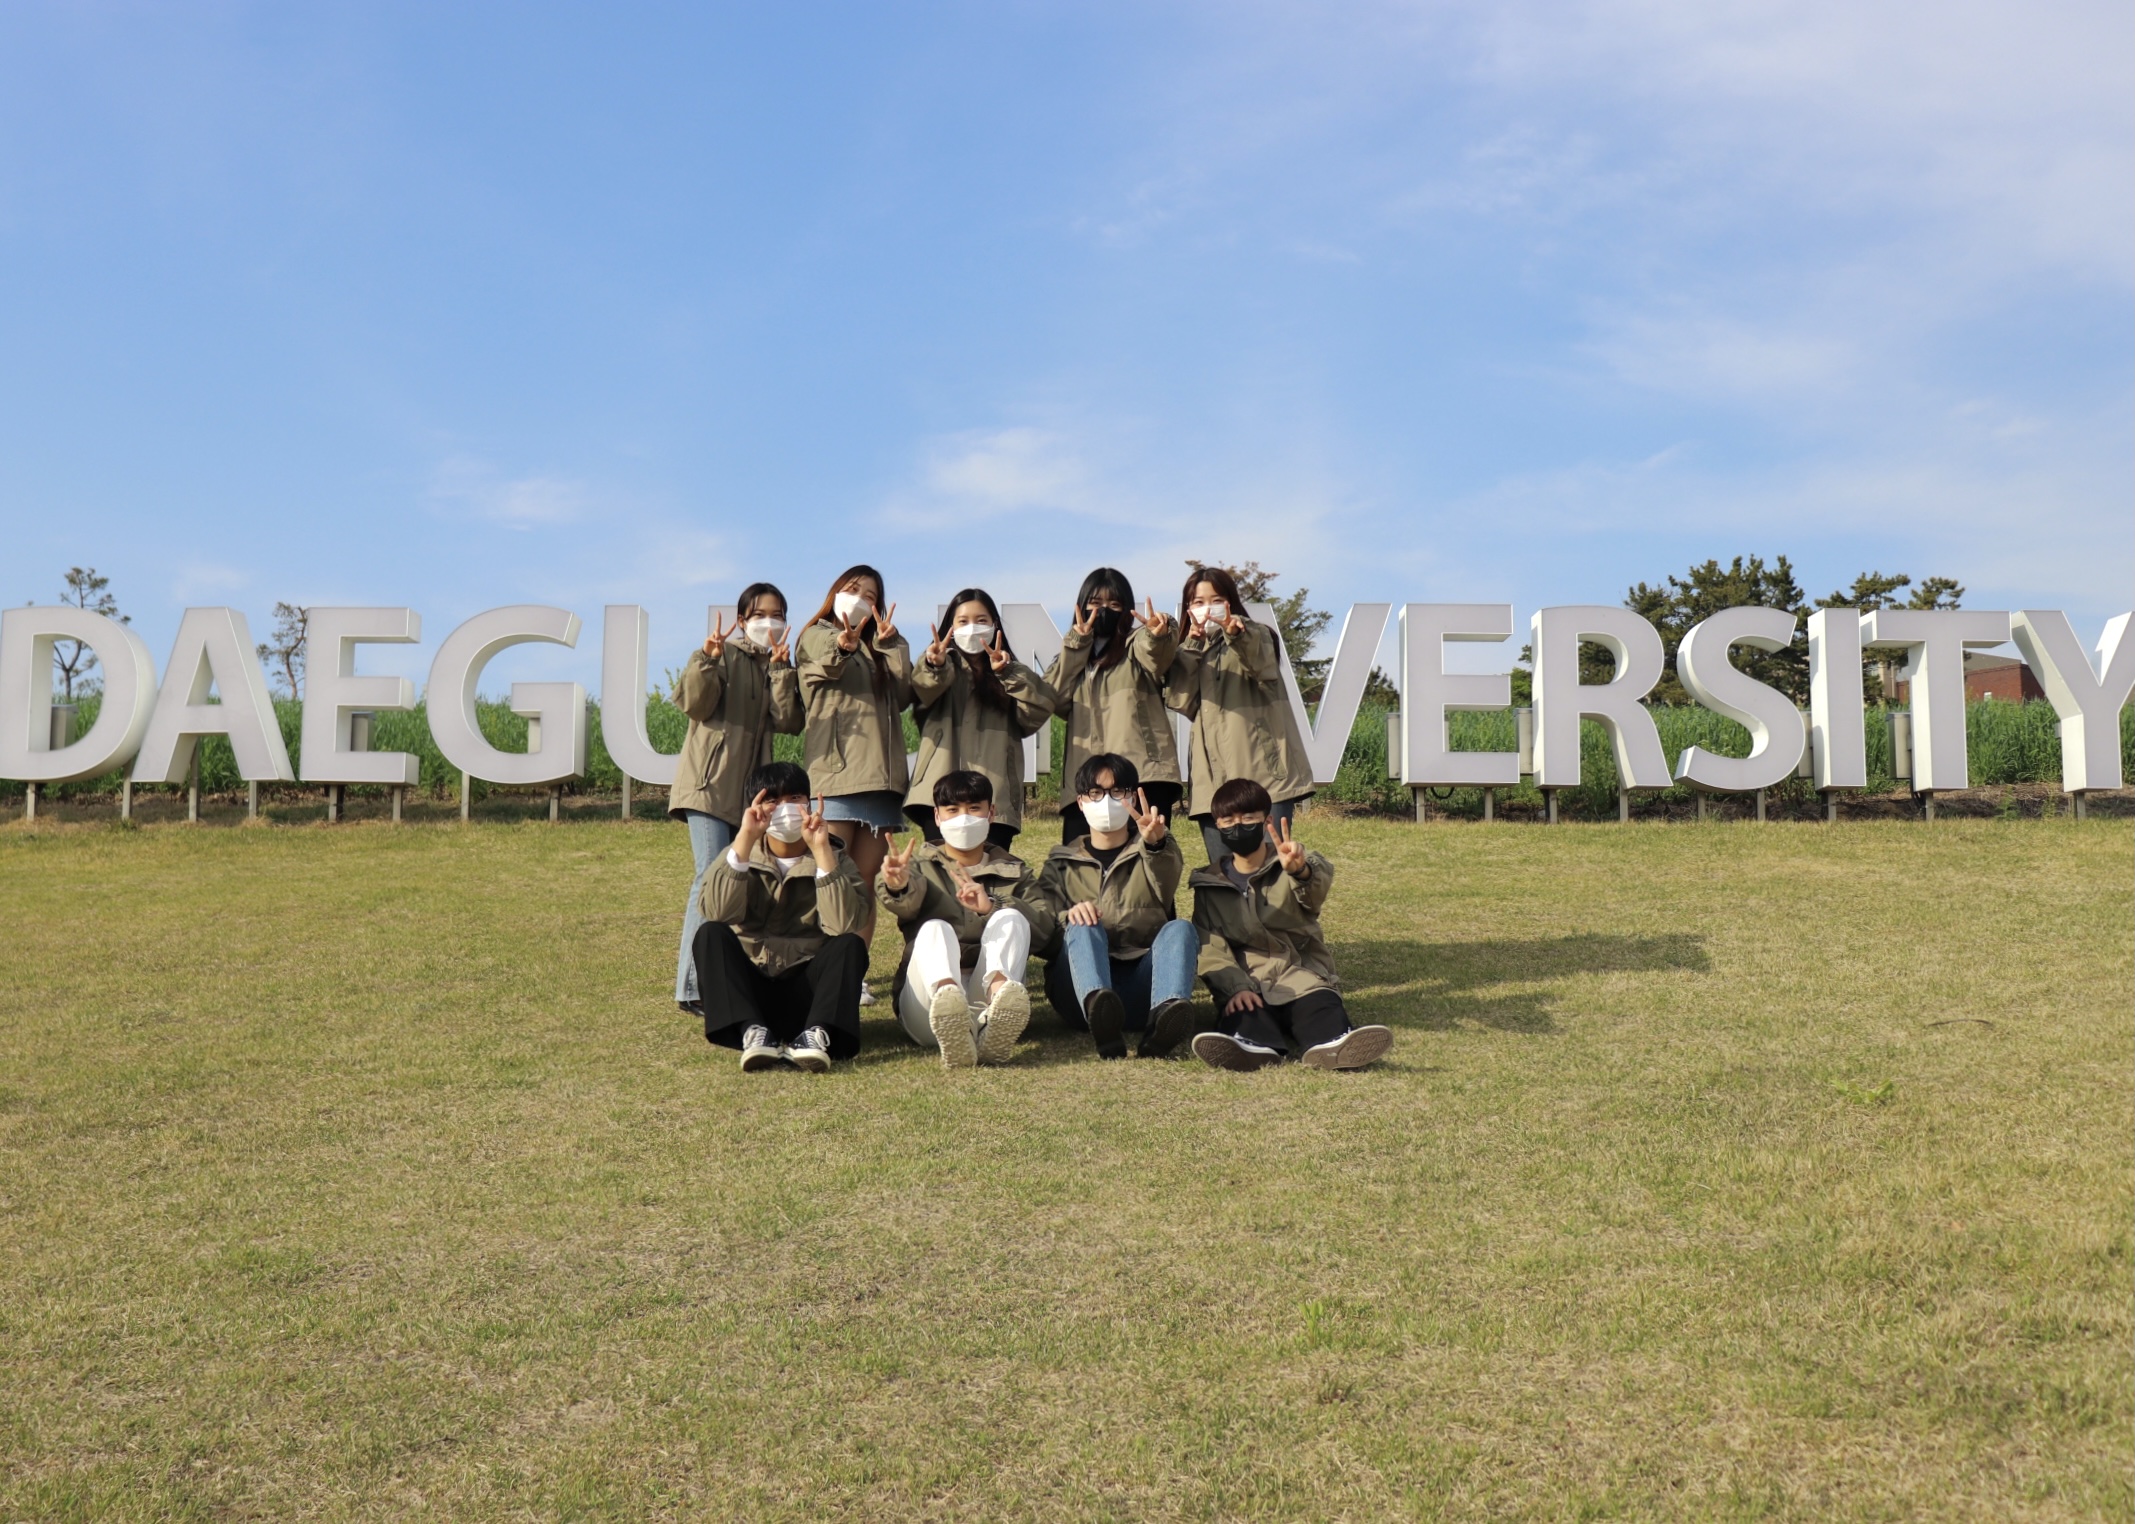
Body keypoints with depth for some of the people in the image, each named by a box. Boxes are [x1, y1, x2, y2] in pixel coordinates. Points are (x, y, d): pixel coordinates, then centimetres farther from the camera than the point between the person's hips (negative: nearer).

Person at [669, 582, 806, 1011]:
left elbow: (788, 722, -1)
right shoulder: (722, 655, 1)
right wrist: (706, 660, -26)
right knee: (713, 877, -15)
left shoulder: (780, 668, 15)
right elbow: (695, 704, -13)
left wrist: (781, 670, -11)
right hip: (710, 783, -6)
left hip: (751, 790, 6)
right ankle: (692, 987, -15)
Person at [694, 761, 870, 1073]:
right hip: (747, 988, 1)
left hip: (806, 993, 0)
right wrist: (745, 840, -22)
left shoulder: (835, 861, 3)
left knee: (850, 945, -24)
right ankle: (752, 1032, -38)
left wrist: (821, 850, -21)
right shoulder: (741, 856, 5)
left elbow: (844, 925, -19)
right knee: (710, 934, -23)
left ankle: (815, 1035, -41)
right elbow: (716, 913, -18)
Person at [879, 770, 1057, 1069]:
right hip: (930, 997, -1)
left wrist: (992, 906, -15)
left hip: (983, 999, 1)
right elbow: (908, 904, -5)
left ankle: (999, 992, -56)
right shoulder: (921, 863, 22)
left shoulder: (1015, 872, 24)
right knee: (934, 928, -28)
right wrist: (899, 887, -31)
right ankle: (947, 997, -64)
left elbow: (1045, 927, 3)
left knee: (1010, 918, -21)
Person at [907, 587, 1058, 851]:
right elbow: (922, 692, -9)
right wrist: (934, 667, -31)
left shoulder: (1011, 677, 22)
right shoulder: (941, 669, 17)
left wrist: (1007, 673, -14)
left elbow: (1038, 712, 0)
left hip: (995, 799, 1)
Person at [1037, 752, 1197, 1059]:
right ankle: (1099, 1013, -60)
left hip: (1141, 986, 0)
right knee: (1082, 926, -27)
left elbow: (1165, 890, -7)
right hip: (1081, 995, 0)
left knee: (1180, 928, -25)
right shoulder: (1061, 862, 22)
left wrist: (1156, 844, -30)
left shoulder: (1156, 850, 21)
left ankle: (1165, 1016, -56)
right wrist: (1068, 916, -20)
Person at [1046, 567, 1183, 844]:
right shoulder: (1074, 654, 25)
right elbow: (1054, 699, 7)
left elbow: (1158, 657, -13)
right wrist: (1075, 645, 2)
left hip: (1142, 775, -4)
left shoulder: (1137, 643, 13)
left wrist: (1160, 636, -36)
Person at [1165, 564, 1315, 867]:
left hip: (1263, 773, -3)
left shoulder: (1256, 636, 10)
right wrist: (1193, 646, -8)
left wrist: (1237, 635, -36)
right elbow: (1181, 700, 1)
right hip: (1213, 781, 3)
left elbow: (1264, 666, -16)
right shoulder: (1188, 652, 20)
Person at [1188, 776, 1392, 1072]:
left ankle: (1330, 1042, -63)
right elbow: (1210, 947, 0)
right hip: (1245, 983, 0)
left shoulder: (1289, 868, 10)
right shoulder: (1209, 884, 13)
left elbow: (1319, 885, -16)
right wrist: (1235, 986, -21)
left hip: (1301, 977, 0)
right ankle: (1253, 1044, -64)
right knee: (1242, 1010, -34)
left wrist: (1302, 871, -43)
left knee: (1321, 1004, -33)